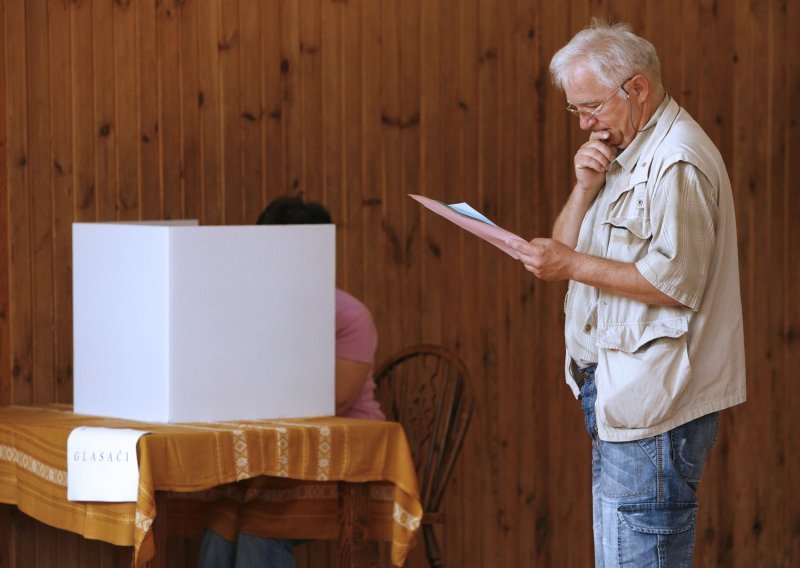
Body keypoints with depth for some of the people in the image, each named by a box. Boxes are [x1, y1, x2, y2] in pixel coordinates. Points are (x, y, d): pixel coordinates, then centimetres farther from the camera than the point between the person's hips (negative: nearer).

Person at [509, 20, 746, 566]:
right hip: (615, 387, 10)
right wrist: (586, 187, -1)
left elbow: (677, 281, -22)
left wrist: (573, 266, -18)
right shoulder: (622, 151, 18)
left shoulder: (677, 161, -14)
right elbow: (567, 247, 17)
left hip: (654, 396, -10)